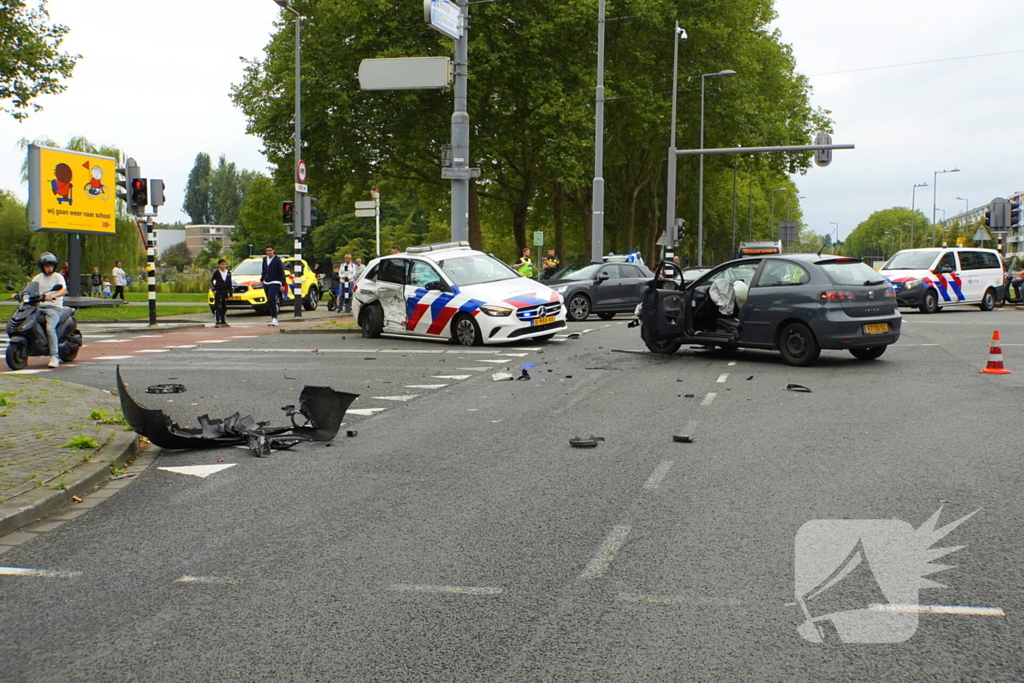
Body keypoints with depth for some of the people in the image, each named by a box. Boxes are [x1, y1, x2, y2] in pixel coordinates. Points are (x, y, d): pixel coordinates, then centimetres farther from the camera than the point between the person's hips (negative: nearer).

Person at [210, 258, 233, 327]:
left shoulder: (228, 273, 8)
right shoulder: (216, 272, -4)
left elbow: (229, 284, 12)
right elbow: (211, 281, -1)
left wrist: (230, 292, 9)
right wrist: (213, 289, -10)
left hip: (225, 292, 5)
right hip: (218, 292, -5)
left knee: (224, 307, 9)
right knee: (217, 307, -7)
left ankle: (223, 321, 18)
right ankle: (217, 322, -9)